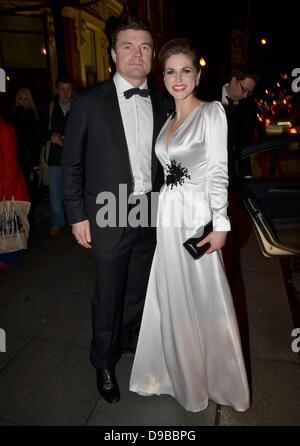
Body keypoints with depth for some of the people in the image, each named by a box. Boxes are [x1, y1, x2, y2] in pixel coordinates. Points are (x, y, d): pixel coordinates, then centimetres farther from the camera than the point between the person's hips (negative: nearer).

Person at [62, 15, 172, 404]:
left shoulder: (162, 105, 6)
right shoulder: (89, 102, -6)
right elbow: (71, 163, -5)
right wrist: (77, 216, -7)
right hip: (109, 216, -3)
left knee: (139, 289, 20)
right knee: (108, 296, 11)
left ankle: (131, 339, 48)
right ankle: (104, 362, 36)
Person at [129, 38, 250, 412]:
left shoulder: (211, 112, -5)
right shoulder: (167, 120, 14)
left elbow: (218, 171, -10)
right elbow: (164, 169, 14)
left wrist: (220, 224, -15)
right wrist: (157, 212, 12)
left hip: (196, 218, -6)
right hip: (166, 217, 6)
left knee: (202, 298, 6)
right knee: (172, 299, 15)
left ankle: (214, 376, 32)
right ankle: (180, 371, 39)